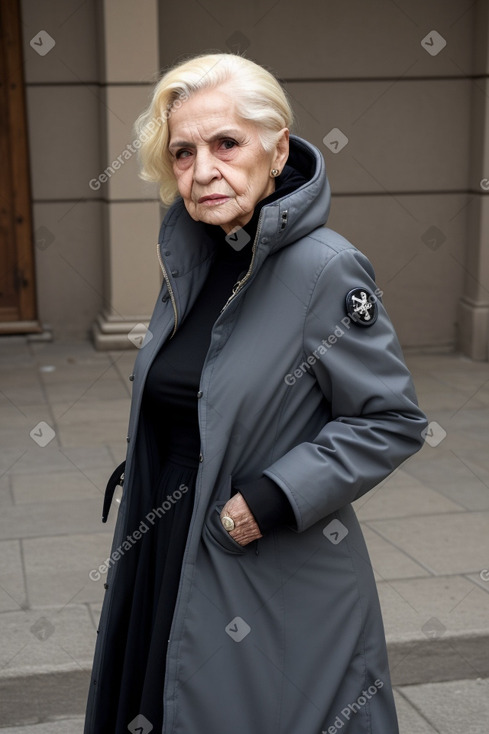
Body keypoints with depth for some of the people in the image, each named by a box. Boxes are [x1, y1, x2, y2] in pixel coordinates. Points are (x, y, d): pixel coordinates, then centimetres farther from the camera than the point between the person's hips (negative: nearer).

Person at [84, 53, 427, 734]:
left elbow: (393, 419, -15)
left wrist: (275, 496, -21)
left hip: (278, 578, -6)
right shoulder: (191, 258, 3)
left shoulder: (327, 270, -19)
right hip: (166, 552, 7)